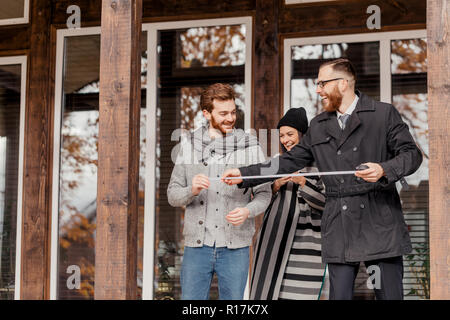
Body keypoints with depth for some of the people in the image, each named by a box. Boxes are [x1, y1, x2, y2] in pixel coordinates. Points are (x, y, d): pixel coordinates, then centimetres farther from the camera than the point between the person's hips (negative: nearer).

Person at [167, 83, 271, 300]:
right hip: (197, 245, 1)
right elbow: (173, 196, 5)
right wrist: (192, 190, -17)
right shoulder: (189, 144, 6)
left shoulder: (250, 145, 3)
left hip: (235, 248, 0)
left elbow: (264, 194, 5)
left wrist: (248, 211, -16)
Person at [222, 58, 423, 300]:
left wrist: (384, 170, -20)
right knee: (339, 294, 2)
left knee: (390, 294, -3)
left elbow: (412, 154, 0)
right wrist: (244, 174, 11)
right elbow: (289, 162, 19)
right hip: (339, 230, 4)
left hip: (380, 225, -4)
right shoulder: (318, 126, 18)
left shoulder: (384, 114, 4)